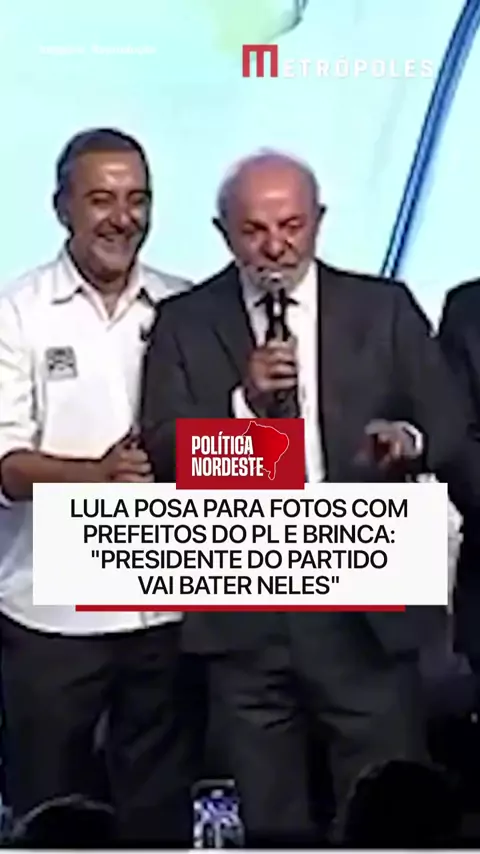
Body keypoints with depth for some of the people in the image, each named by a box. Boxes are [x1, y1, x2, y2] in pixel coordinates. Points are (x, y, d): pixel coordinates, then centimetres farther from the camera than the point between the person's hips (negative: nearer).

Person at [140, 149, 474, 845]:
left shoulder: (384, 309, 4)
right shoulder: (184, 323, 4)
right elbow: (160, 455, -4)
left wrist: (409, 440, -19)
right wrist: (243, 400, -18)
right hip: (241, 607, 1)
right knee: (270, 821, 15)